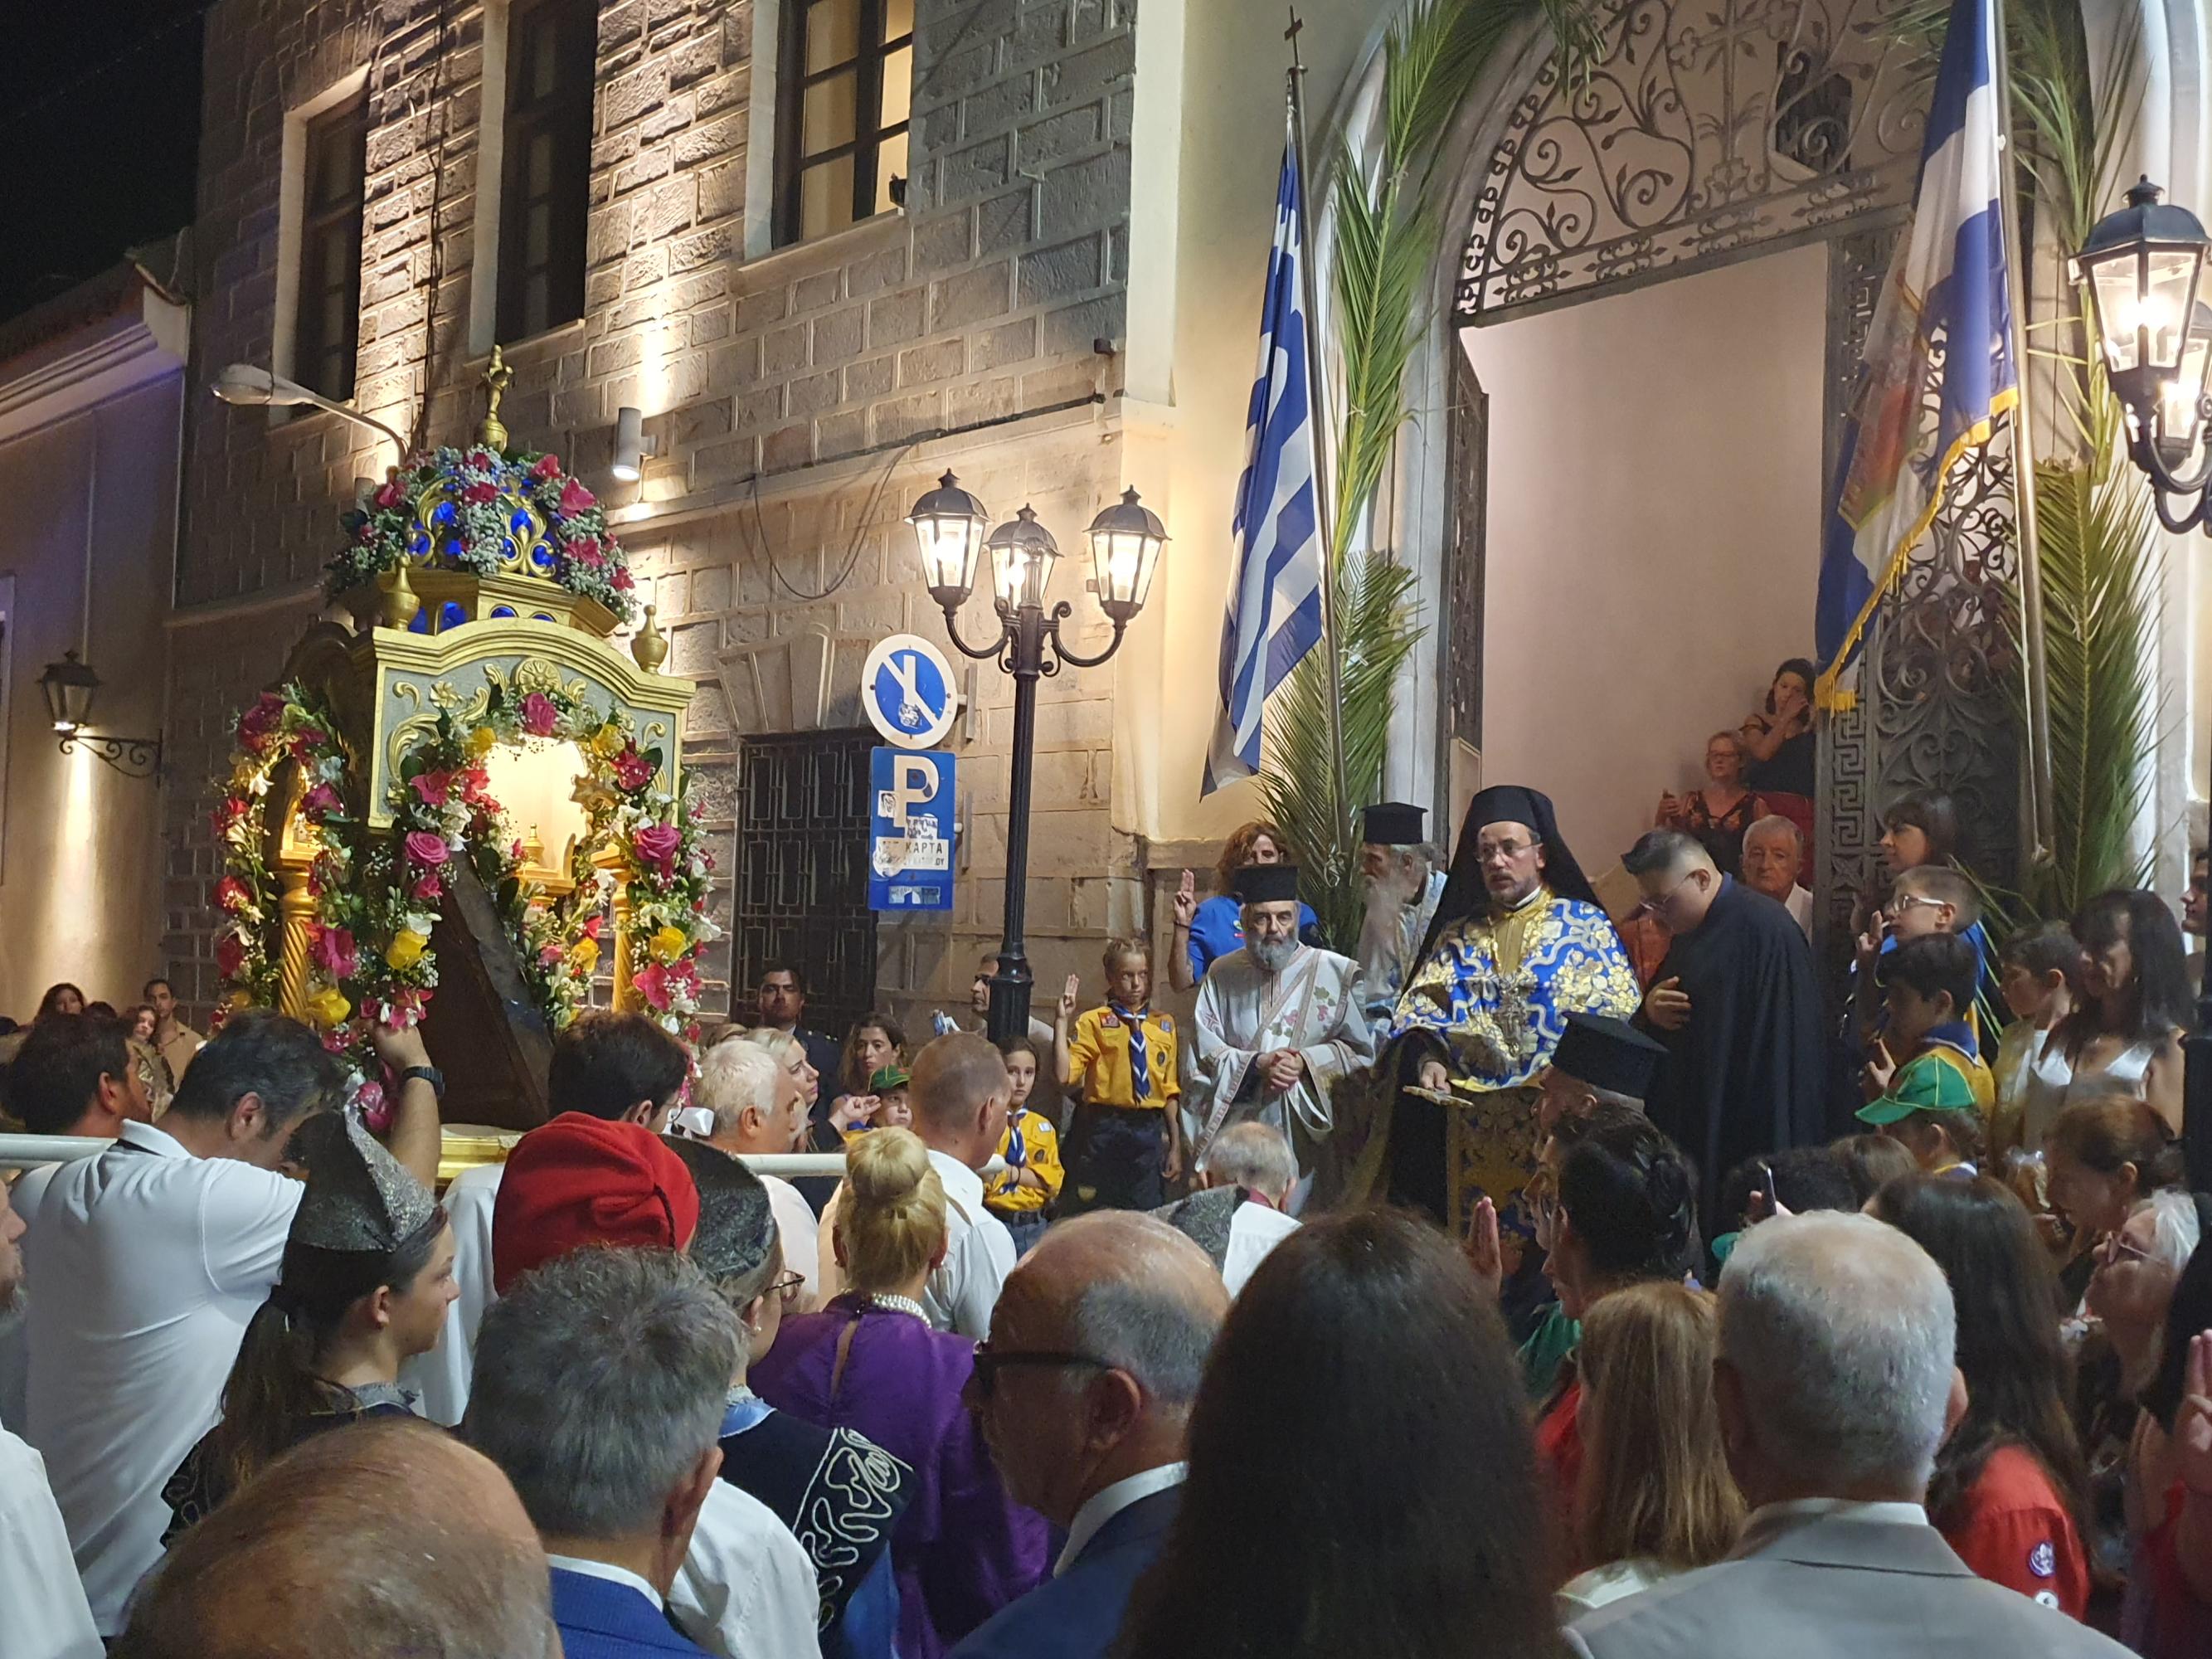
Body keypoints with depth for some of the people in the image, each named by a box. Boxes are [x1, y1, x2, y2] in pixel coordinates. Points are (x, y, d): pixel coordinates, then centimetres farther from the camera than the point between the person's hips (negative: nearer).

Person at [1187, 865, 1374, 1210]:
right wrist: (1257, 1063, -13)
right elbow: (1205, 1051, 3)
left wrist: (1306, 1062, -14)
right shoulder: (1222, 974, 6)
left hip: (1300, 1129, -2)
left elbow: (1360, 1050, 0)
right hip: (1233, 1127, 2)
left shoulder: (1337, 972, 0)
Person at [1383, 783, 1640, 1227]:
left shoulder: (1585, 926, 5)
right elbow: (1419, 1011, 9)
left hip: (1553, 1120, -3)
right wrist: (1427, 1059, -12)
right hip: (1467, 1126, 3)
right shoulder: (1458, 935, 16)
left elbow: (1614, 1016, -4)